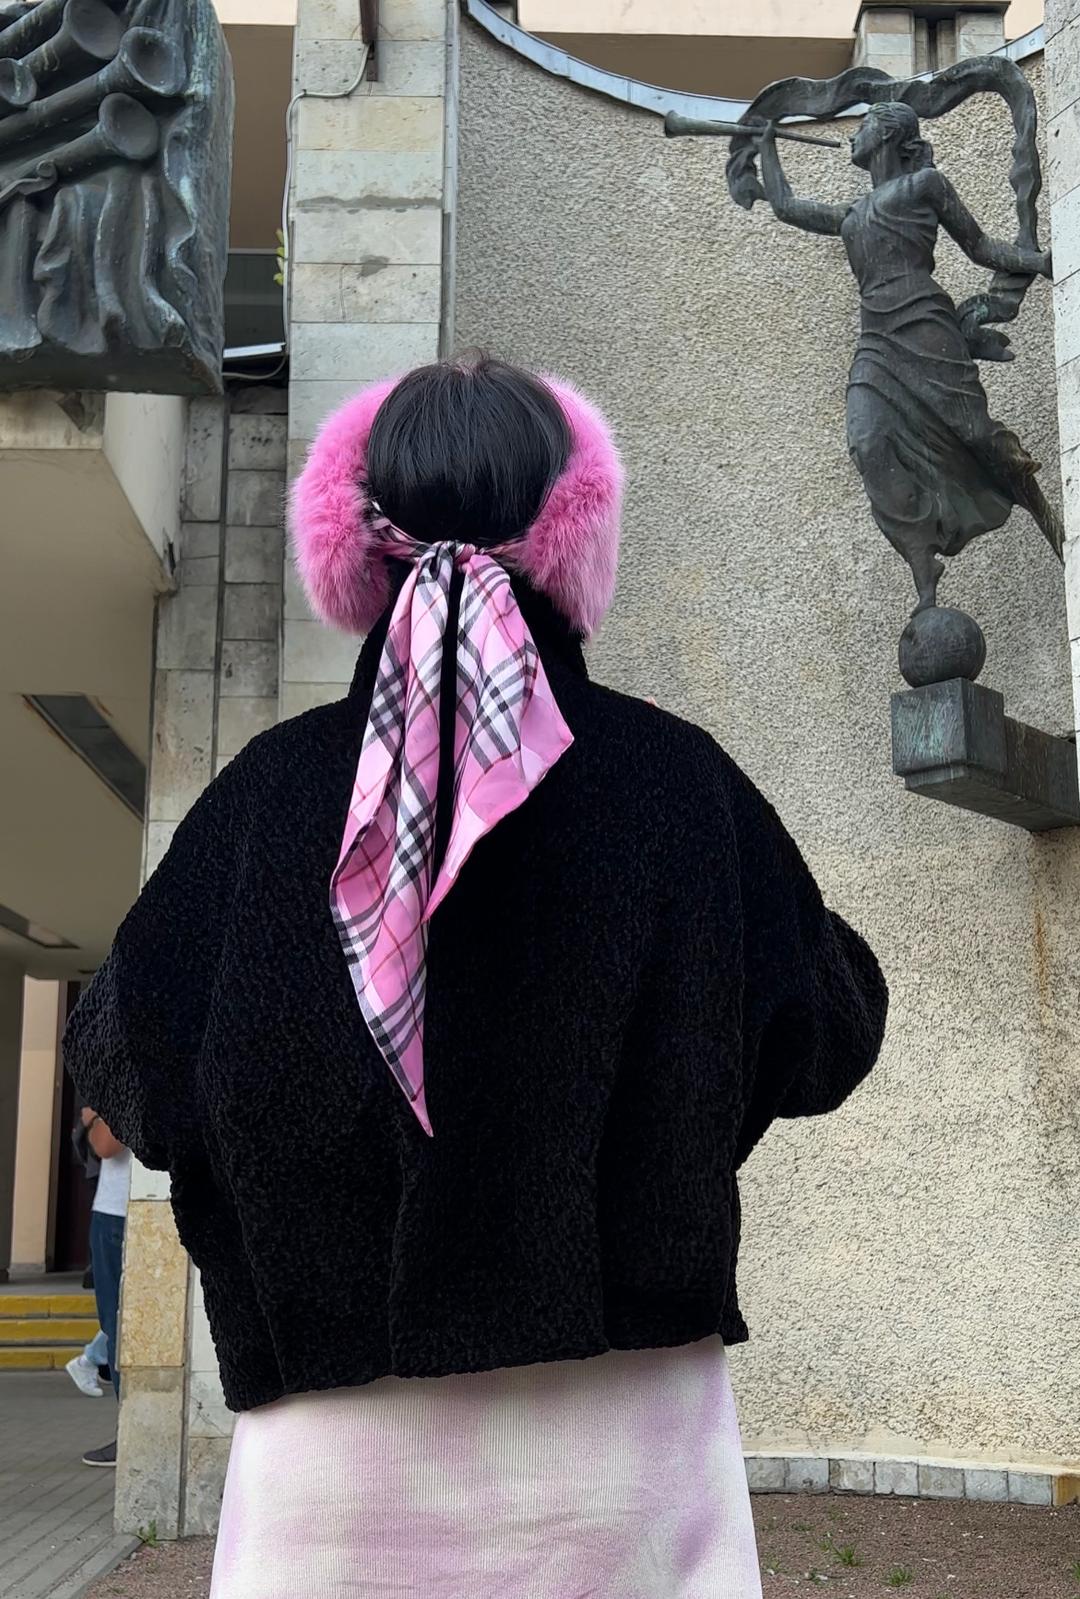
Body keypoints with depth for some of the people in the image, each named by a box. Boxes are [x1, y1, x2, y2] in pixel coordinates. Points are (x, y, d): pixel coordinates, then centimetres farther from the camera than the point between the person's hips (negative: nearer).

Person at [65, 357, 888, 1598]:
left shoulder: (268, 793, -9)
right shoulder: (677, 782, -10)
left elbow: (126, 1071, -1)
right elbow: (823, 1042, 1)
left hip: (336, 1450, 1)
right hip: (622, 1441, 0)